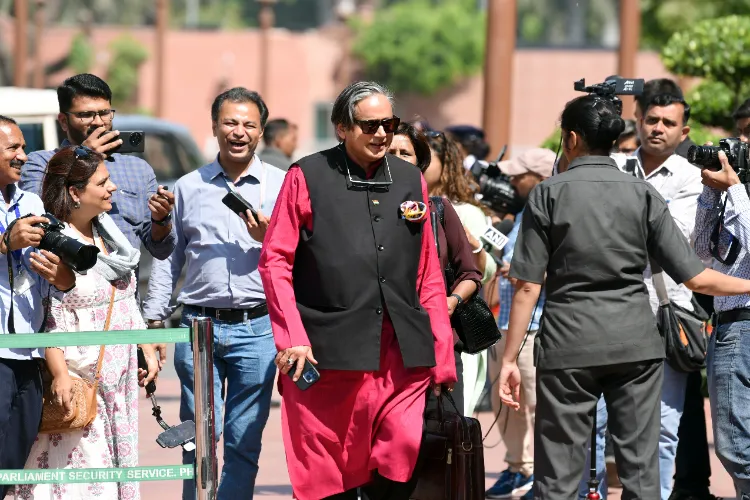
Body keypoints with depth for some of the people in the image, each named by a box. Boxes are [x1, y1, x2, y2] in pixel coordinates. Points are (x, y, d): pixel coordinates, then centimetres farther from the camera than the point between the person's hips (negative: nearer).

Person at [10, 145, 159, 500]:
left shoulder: (109, 234, 12)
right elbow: (48, 320, -17)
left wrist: (147, 350, 18)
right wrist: (60, 375, -22)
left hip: (118, 374, 8)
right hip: (78, 373, -8)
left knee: (117, 462, 9)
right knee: (82, 466, -10)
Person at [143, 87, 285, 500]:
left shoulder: (282, 186, 6)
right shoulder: (188, 188, 11)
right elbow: (167, 260, 15)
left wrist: (269, 239, -12)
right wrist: (153, 322, 8)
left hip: (256, 328, -1)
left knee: (244, 442, 1)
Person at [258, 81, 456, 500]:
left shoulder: (411, 180, 15)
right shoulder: (307, 177, 3)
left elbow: (429, 274, 17)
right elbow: (275, 261, 1)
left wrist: (441, 355, 11)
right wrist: (292, 338, -9)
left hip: (402, 354, 3)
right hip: (328, 352, -3)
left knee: (403, 461, -9)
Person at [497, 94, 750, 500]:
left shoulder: (548, 195, -2)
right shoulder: (643, 195, 3)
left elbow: (528, 286, -5)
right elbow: (694, 277, 1)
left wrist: (509, 359, -1)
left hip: (568, 345, -2)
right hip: (636, 344, 2)